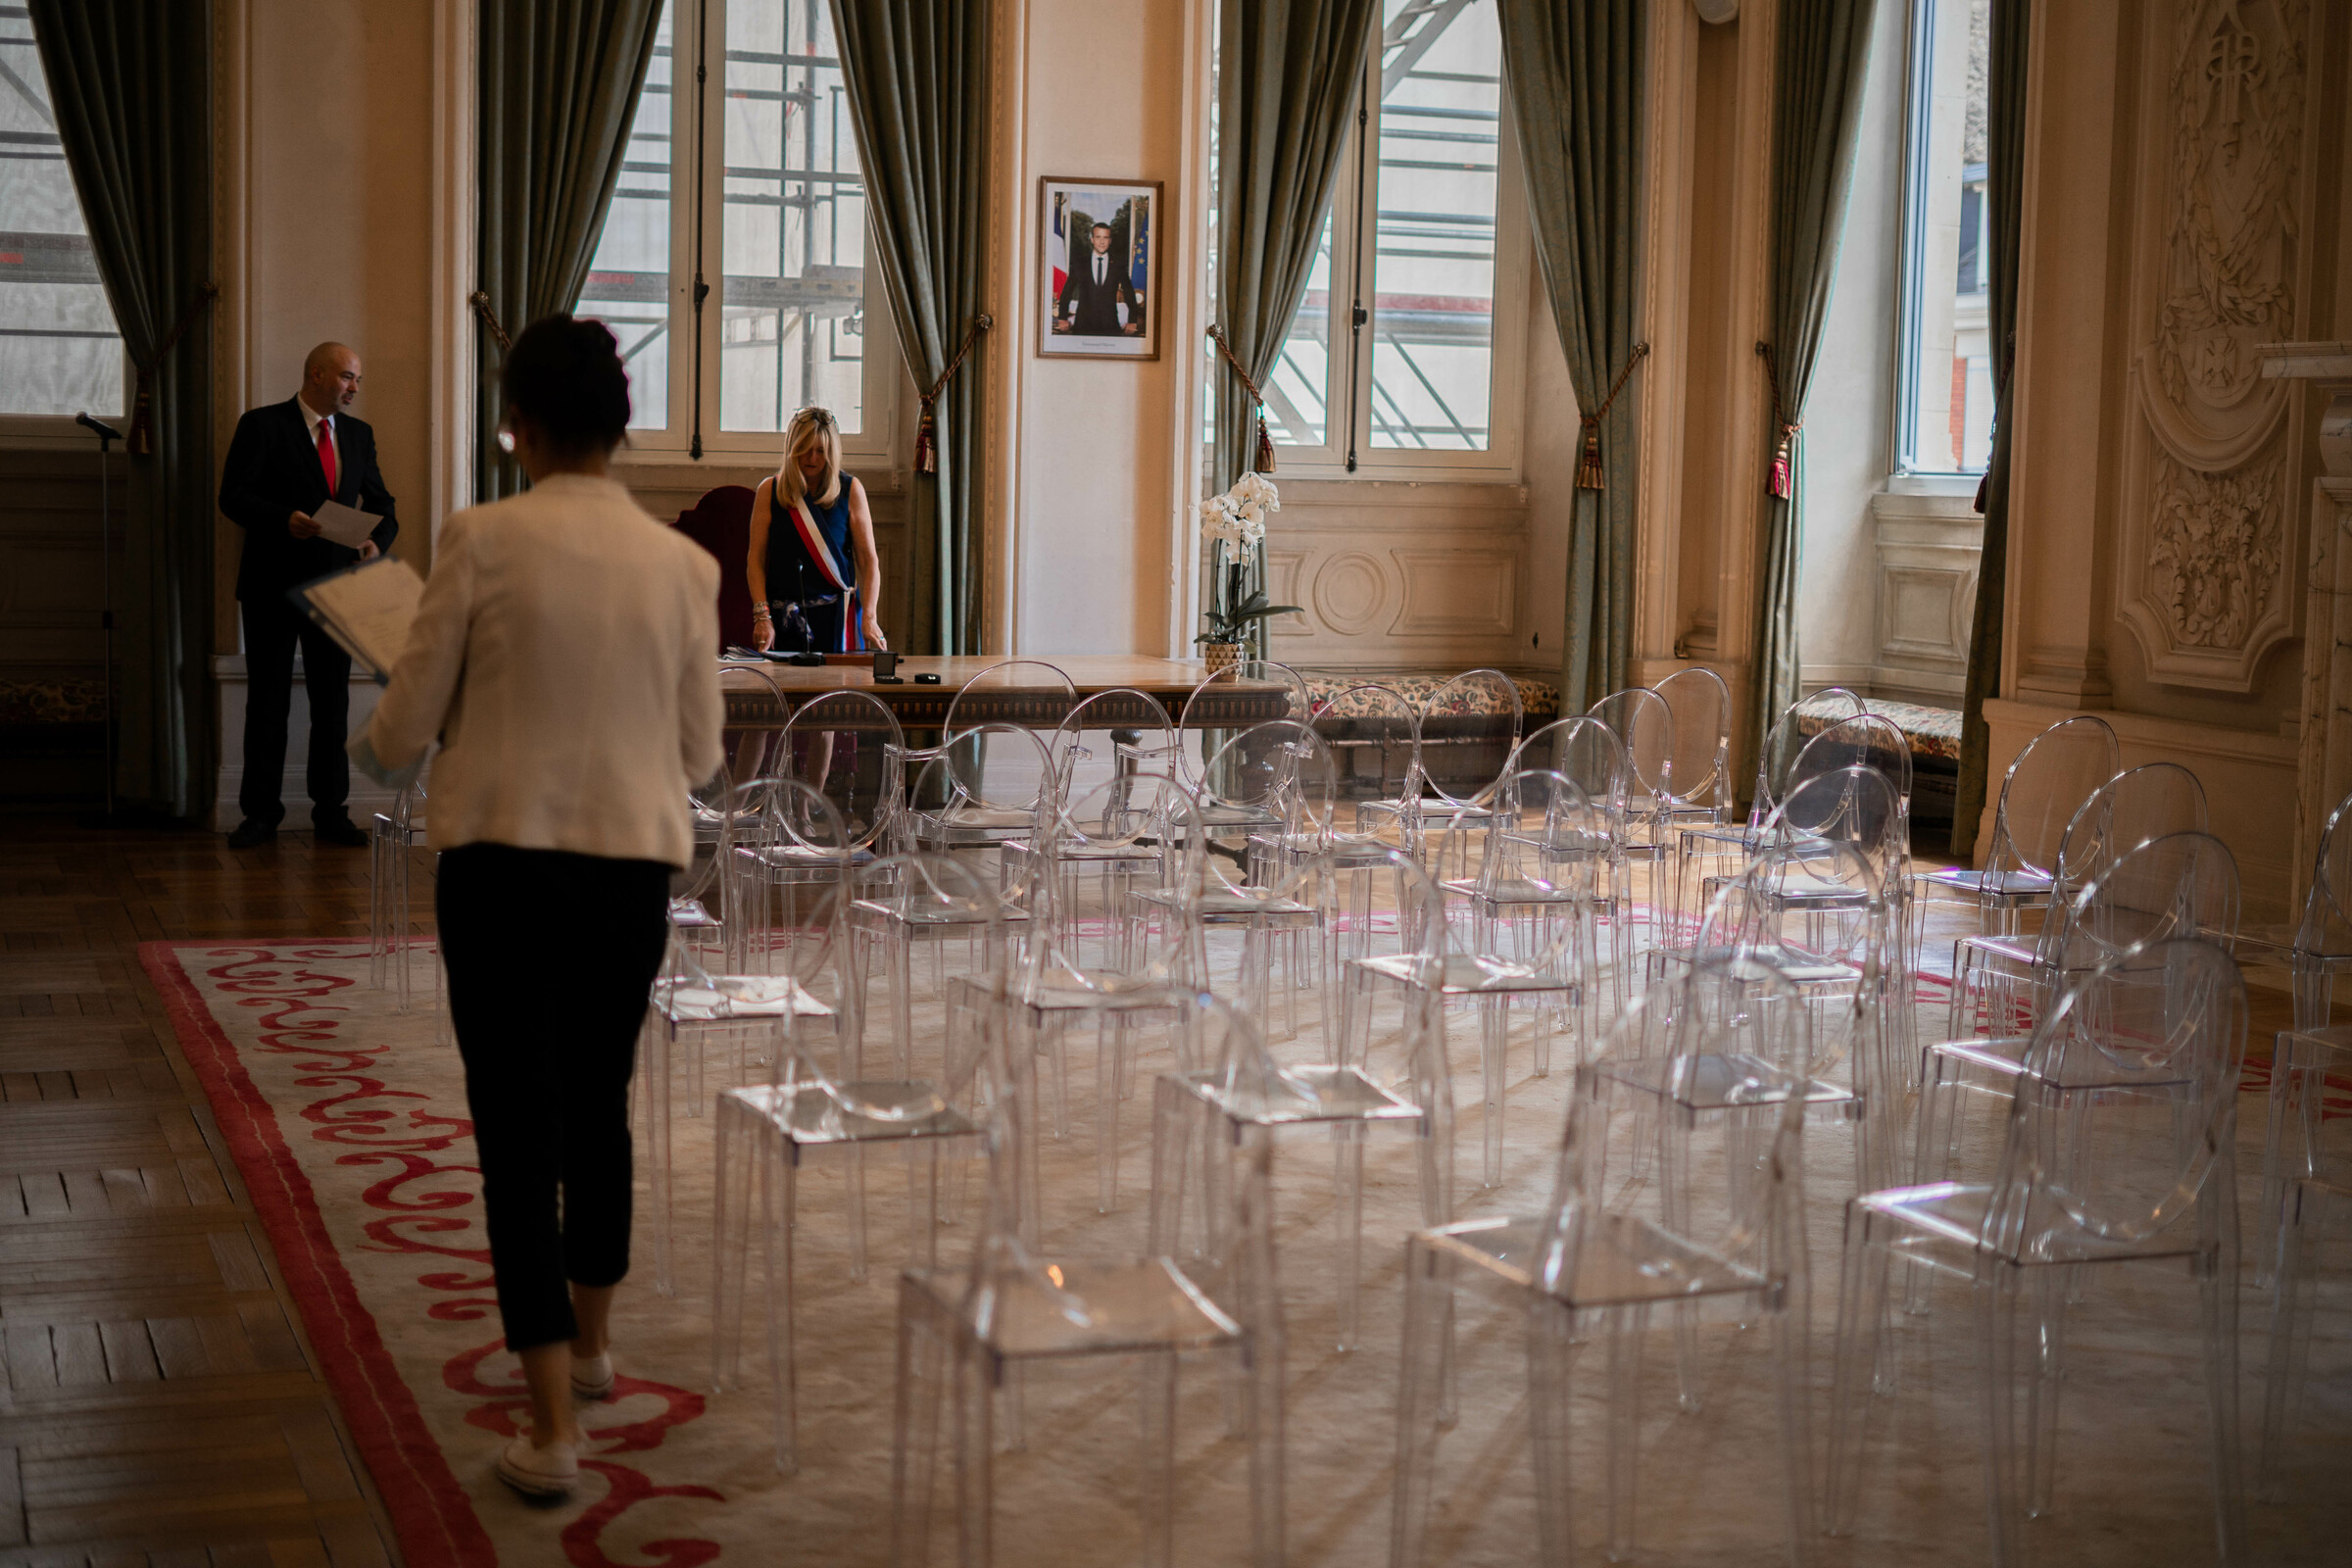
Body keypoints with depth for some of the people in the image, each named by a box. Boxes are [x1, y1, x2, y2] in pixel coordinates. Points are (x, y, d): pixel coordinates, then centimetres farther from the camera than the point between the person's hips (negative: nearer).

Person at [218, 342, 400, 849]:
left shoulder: (359, 434, 13)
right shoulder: (261, 425, -3)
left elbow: (380, 502, 14)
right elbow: (233, 496, -11)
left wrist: (378, 540, -8)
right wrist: (284, 519, -28)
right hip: (274, 585, -4)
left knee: (333, 702, 6)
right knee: (267, 702, 2)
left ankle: (331, 812, 14)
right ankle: (261, 813, 10)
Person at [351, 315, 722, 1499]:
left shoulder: (483, 540, -8)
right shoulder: (683, 563, 0)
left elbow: (405, 733, -4)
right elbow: (699, 754, 6)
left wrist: (371, 747, 18)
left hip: (502, 859, -3)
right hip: (633, 863, 3)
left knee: (518, 1128, 2)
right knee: (598, 1105, 22)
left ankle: (553, 1431, -1)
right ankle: (589, 1344, 42)